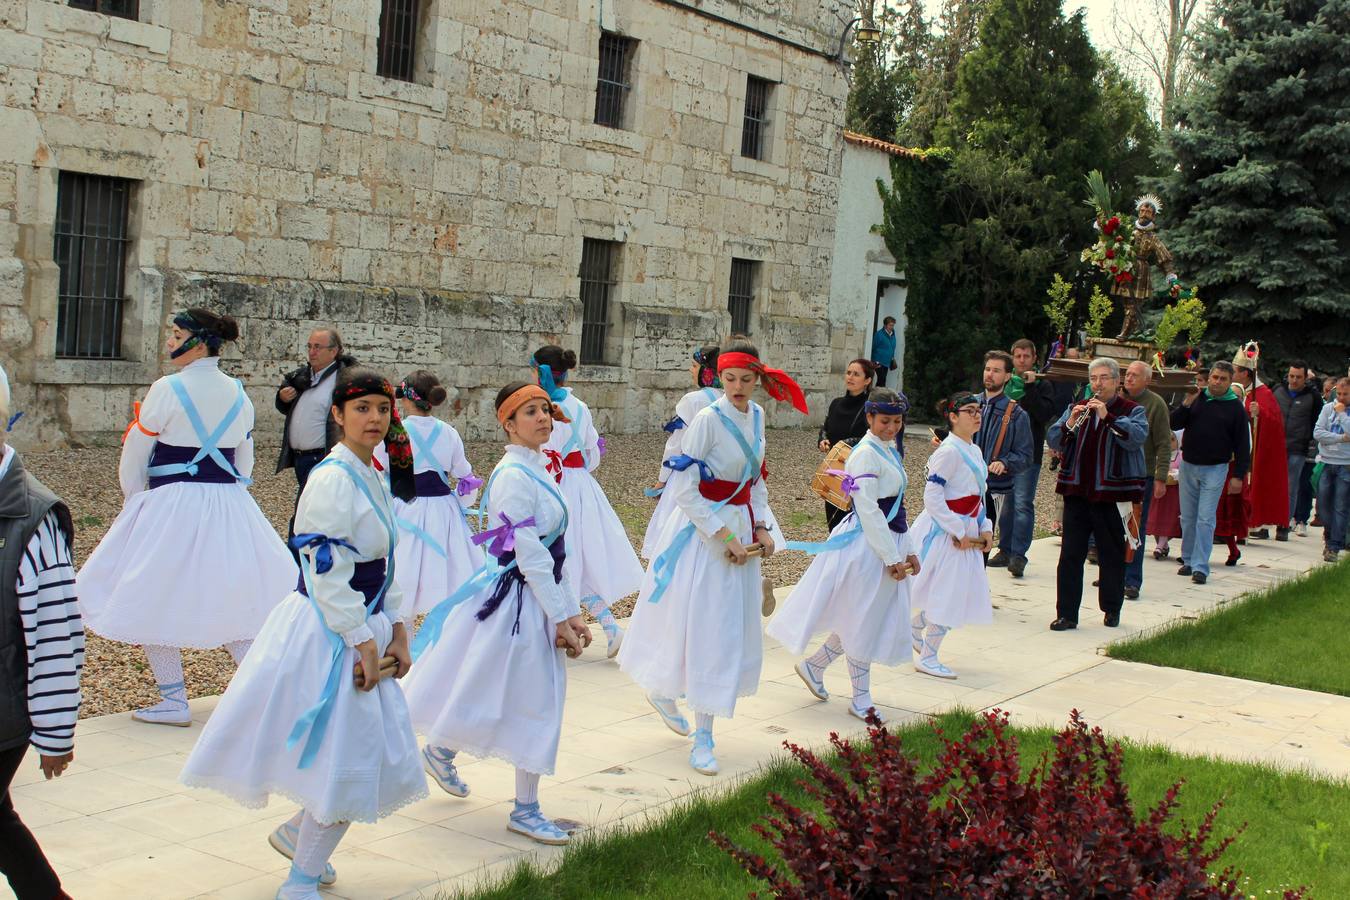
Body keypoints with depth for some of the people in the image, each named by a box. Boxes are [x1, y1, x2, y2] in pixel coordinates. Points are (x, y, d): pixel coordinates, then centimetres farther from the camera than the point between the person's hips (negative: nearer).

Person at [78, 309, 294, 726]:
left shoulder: (168, 389, -10)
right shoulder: (238, 395, 7)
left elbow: (134, 456, -3)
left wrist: (136, 499, 13)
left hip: (171, 505, -6)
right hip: (229, 505, 6)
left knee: (156, 600, 6)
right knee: (232, 601, 14)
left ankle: (174, 700, 7)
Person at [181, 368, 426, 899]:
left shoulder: (376, 477, 9)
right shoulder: (332, 480, -19)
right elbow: (328, 576, -21)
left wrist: (397, 633, 7)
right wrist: (364, 644, -18)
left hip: (364, 630, 9)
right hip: (328, 634, -9)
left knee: (368, 754, 18)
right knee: (345, 761, -3)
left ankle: (297, 834, 41)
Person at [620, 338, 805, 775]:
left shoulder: (756, 415, 5)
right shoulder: (709, 420, -17)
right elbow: (684, 489, -18)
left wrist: (761, 527, 3)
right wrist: (724, 536, -19)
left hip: (741, 533, 7)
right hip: (703, 533, -7)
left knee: (731, 629, 9)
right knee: (702, 627, -4)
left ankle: (703, 737, 21)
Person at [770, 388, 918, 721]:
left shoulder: (889, 450, 14)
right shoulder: (866, 454, -16)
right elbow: (868, 511, -20)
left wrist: (907, 550, 16)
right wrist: (892, 558, -19)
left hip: (889, 543, 9)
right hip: (866, 545, -9)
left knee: (861, 622, 15)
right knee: (862, 622, 2)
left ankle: (813, 666, 31)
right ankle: (861, 700, 14)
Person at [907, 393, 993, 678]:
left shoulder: (974, 451, 11)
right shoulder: (949, 451, -17)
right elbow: (932, 496, -21)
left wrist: (985, 528, 5)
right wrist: (958, 532, -20)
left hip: (965, 534, 9)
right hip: (944, 533, -9)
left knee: (958, 593, 15)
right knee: (946, 594, -4)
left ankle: (913, 630, 35)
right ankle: (927, 658, 9)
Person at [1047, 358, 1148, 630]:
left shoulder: (1133, 411, 1)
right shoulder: (1077, 409, 12)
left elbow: (1136, 438, -19)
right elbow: (1053, 441, 2)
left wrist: (1107, 417, -27)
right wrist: (1070, 424, -17)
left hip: (1113, 495, -2)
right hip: (1077, 492, 3)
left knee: (1112, 557, 8)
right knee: (1070, 555, -1)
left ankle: (1111, 609, 24)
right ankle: (1066, 613, 3)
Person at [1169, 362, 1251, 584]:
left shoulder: (1235, 407, -1)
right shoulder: (1197, 398, 6)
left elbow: (1243, 444, 0)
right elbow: (1174, 424, 1)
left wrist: (1238, 475, -4)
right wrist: (1187, 403, -14)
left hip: (1215, 469, -3)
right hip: (1188, 466, 3)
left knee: (1205, 519, -8)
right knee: (1188, 518, 9)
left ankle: (1200, 566, -7)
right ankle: (1188, 560, 20)